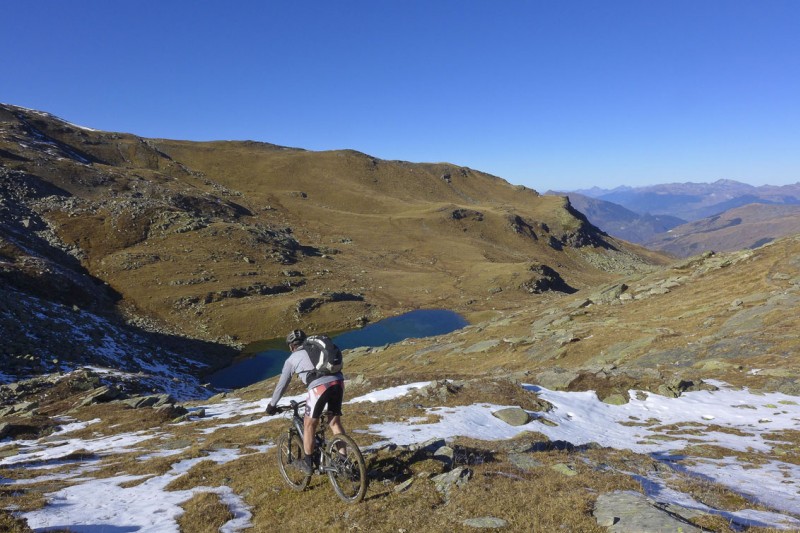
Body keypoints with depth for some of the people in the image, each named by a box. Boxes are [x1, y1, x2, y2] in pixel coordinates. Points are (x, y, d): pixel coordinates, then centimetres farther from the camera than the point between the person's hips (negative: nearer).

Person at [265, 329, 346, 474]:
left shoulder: (292, 359, 18)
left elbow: (282, 385, 23)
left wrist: (272, 405, 36)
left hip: (319, 387, -5)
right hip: (338, 382, 5)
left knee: (309, 425, 14)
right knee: (335, 422, 19)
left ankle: (308, 463, 23)